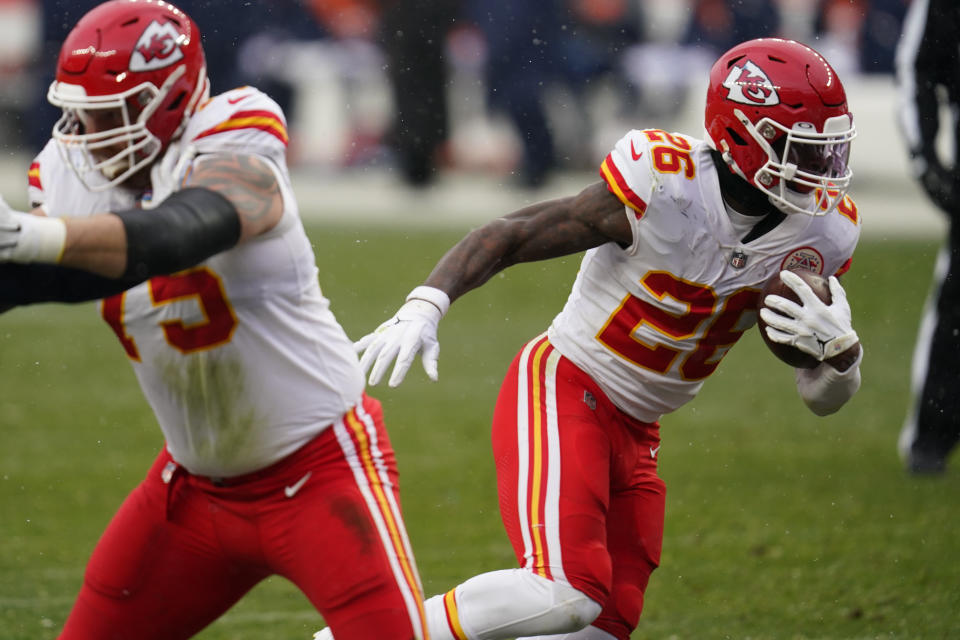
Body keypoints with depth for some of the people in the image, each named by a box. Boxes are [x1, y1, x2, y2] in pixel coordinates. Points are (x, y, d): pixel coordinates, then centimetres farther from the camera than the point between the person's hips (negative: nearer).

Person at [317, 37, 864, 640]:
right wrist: (424, 307, -28)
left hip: (635, 433, 8)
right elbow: (510, 235, -14)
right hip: (564, 389, -7)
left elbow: (825, 398, 4)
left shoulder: (821, 232, -3)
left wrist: (837, 346, -20)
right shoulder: (664, 188, -21)